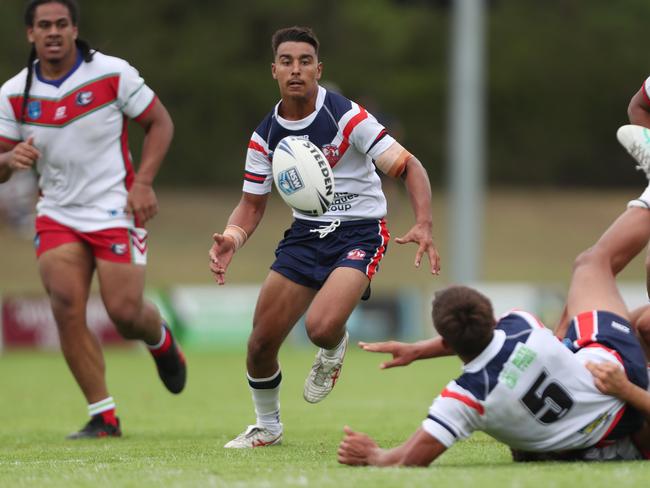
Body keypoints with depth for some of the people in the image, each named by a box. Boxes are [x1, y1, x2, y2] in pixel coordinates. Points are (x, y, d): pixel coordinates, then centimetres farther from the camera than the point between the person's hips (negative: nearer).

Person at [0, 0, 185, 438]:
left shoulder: (112, 73, -9)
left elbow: (160, 122, 0)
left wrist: (143, 182, -13)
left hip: (115, 210, -2)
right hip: (57, 216, 3)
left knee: (125, 312, -9)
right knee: (66, 305, -16)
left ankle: (160, 339, 31)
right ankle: (103, 416, -7)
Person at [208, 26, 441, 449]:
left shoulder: (346, 116, -15)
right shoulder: (265, 136, 0)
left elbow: (408, 166, -16)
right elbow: (252, 205, 9)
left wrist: (424, 226, -31)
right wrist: (231, 239, -14)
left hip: (359, 232, -5)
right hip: (305, 234, 5)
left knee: (322, 326, -28)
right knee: (262, 340, -3)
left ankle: (333, 350, 12)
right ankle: (267, 426, 25)